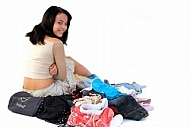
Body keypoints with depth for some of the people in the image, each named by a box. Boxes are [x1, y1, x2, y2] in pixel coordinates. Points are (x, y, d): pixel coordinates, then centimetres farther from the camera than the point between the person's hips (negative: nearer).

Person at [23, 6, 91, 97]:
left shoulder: (35, 38, 5)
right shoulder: (56, 43, -17)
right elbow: (62, 76, -13)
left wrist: (55, 68, -4)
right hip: (45, 92, -7)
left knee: (67, 59, 21)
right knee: (71, 62, 12)